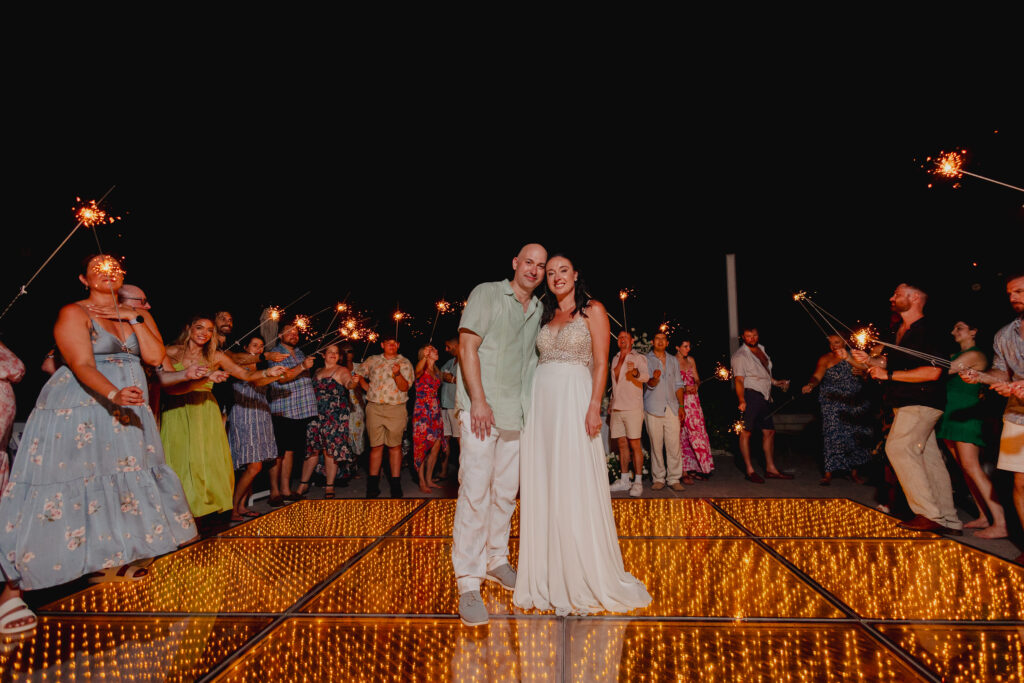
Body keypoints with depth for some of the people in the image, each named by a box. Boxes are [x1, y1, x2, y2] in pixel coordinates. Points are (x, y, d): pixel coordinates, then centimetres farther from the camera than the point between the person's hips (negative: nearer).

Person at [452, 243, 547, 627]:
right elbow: (467, 346, -10)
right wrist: (479, 400, -18)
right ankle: (468, 583, -4)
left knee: (506, 492, 12)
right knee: (475, 492, -10)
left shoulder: (537, 310, 16)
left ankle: (496, 560, 27)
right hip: (481, 409, -6)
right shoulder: (487, 294, -2)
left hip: (516, 412, 6)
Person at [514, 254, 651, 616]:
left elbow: (601, 363, -5)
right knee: (543, 486, 5)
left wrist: (594, 406, -15)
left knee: (576, 486, -3)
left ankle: (583, 578, 10)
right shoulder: (546, 317, 18)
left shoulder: (592, 310, 2)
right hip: (541, 402, 6)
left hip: (574, 400, -5)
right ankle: (551, 576, 17)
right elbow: (538, 359, 16)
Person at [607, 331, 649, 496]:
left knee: (634, 444, -8)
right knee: (622, 444, 8)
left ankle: (638, 482, -5)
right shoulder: (615, 359, 19)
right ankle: (624, 480, 15)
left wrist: (635, 372, -36)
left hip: (633, 408, -5)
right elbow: (615, 379, 13)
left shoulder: (639, 358, 1)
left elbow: (646, 376, -19)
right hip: (616, 407, 5)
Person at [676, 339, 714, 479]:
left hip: (693, 400, 6)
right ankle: (684, 471, 1)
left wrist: (696, 386, -6)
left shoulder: (690, 360, 14)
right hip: (679, 401, -6)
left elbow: (697, 379, 16)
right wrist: (684, 388, -17)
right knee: (681, 435, -4)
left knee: (698, 432, 1)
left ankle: (696, 468, 8)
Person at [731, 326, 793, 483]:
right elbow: (739, 379, -16)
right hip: (750, 395, -8)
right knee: (746, 432, -5)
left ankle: (771, 468, 20)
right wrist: (742, 401, -24)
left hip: (764, 396, 8)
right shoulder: (740, 355, -7)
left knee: (769, 431, 11)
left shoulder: (761, 349, 18)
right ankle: (750, 471, -1)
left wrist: (777, 382, 21)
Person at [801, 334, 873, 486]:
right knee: (834, 436, -11)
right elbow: (817, 375, -13)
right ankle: (828, 473, -7)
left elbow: (865, 367, -10)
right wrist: (810, 385, -34)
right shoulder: (826, 359, 0)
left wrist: (849, 359, -25)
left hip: (856, 404, 4)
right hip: (833, 404, -3)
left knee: (857, 436, 4)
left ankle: (854, 472, 18)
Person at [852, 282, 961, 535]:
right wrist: (869, 359, 8)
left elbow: (933, 372, -23)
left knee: (898, 447, -14)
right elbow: (892, 361, 27)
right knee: (929, 457, 10)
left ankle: (929, 514, -9)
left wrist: (889, 375, -20)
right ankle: (949, 521, 15)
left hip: (920, 403, -10)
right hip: (909, 404, 10)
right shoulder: (901, 330, 16)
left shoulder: (926, 331, -14)